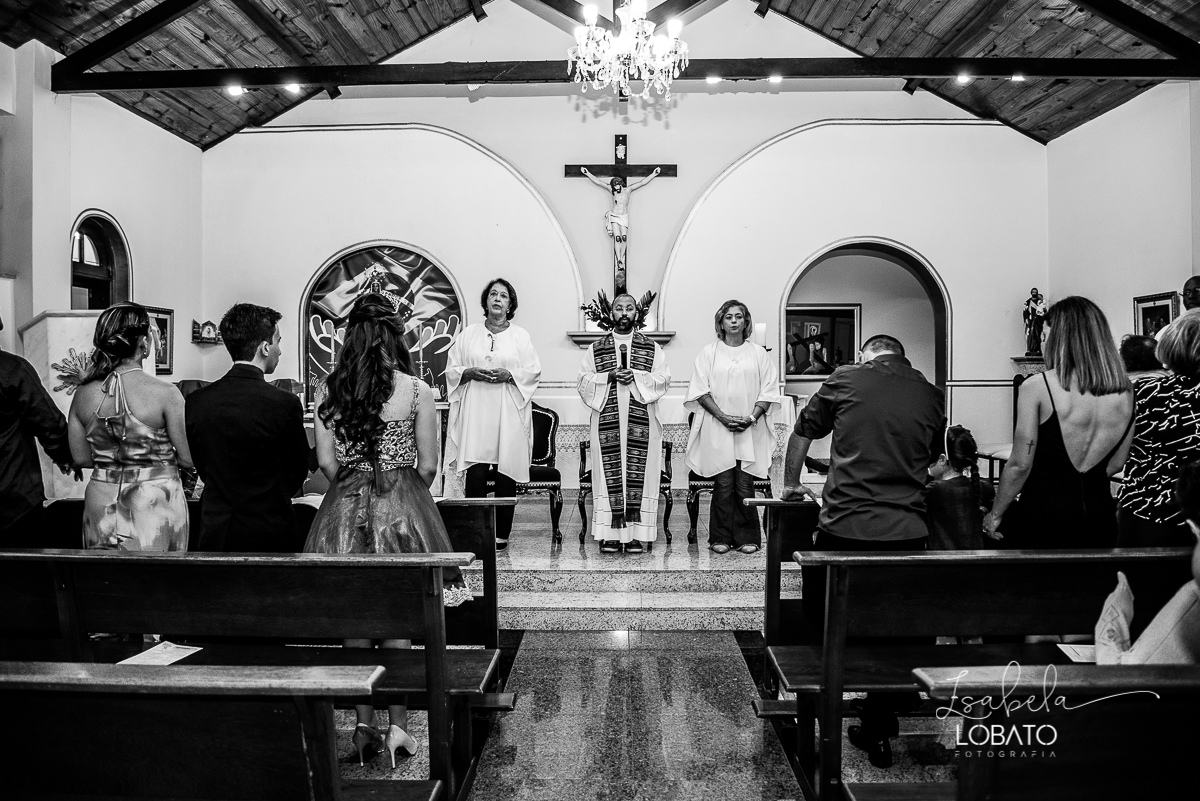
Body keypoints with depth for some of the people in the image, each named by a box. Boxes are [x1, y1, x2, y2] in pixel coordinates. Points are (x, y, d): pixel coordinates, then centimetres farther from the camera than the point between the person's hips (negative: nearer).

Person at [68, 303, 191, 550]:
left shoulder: (82, 395, -3)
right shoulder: (165, 394, -16)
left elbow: (81, 458, 6)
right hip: (154, 503, -4)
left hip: (102, 505, 4)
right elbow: (188, 458, -12)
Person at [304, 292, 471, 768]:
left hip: (345, 508, 2)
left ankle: (364, 725, 19)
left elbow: (326, 461, 0)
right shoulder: (416, 390, -9)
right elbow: (428, 465, -5)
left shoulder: (329, 389, -2)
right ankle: (397, 727, 11)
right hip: (401, 507, -2)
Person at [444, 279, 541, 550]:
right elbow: (451, 369, 11)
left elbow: (534, 371, 5)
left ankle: (501, 534, 8)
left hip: (508, 413, 0)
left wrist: (509, 375, -11)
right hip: (475, 412, 0)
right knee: (475, 473, -8)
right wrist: (470, 372, -9)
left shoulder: (521, 335, 11)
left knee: (506, 473, -1)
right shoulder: (468, 334, 13)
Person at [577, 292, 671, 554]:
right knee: (610, 475, -2)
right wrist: (609, 376, -10)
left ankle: (637, 534, 3)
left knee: (638, 474, -2)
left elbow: (663, 380, 3)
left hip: (641, 423, 0)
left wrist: (635, 376, -11)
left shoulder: (652, 348, 11)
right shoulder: (595, 348, 12)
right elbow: (584, 382, 6)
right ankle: (610, 534, 3)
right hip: (607, 423, 0)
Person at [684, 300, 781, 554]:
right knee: (723, 484, -3)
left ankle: (747, 538, 8)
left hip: (750, 429, 1)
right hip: (717, 429, -1)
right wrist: (723, 416, -10)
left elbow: (768, 391, 5)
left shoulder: (758, 353, 10)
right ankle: (721, 538, 6)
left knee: (745, 484, -1)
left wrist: (751, 418, -9)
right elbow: (700, 390, 1)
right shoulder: (709, 352, 7)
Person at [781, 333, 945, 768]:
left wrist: (791, 484, 30)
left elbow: (801, 434, 14)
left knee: (824, 626, 13)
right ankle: (878, 729, 25)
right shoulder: (932, 396, 10)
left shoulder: (844, 379, 3)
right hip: (907, 533, 3)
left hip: (844, 528, -3)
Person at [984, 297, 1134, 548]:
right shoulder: (1125, 392, 1)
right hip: (1098, 515, 5)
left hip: (1043, 515, -5)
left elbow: (1020, 465, -12)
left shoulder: (1037, 388, -14)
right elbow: (1115, 464, 10)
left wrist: (995, 514, -1)